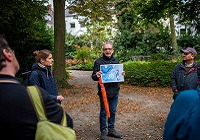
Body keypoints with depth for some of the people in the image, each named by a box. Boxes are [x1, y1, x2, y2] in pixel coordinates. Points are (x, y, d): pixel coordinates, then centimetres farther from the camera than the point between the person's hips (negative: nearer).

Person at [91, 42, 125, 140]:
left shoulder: (116, 61, 9)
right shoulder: (98, 62, -5)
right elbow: (93, 76, -6)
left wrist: (122, 74, -4)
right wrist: (97, 76, -28)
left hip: (114, 91, 4)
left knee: (113, 111, 13)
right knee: (103, 112, 6)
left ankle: (111, 129, 26)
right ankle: (103, 131, 18)